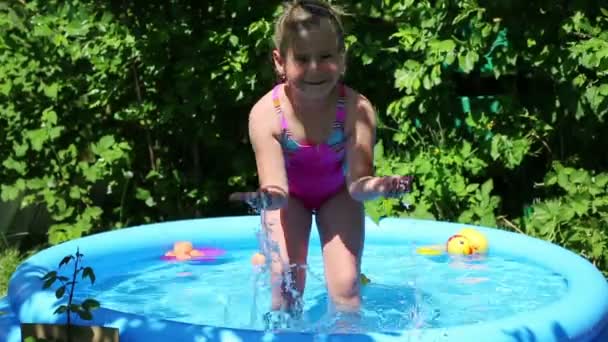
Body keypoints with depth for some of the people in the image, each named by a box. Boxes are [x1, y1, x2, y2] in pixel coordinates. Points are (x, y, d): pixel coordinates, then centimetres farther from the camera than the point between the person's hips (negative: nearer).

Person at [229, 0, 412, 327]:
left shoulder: (357, 109, -34)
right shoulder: (266, 113, -34)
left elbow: (356, 182, -36)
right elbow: (276, 189, -37)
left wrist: (373, 186, -59)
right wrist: (269, 197, -61)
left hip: (336, 194, 0)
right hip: (291, 195, 0)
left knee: (346, 285, -7)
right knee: (285, 285, -7)